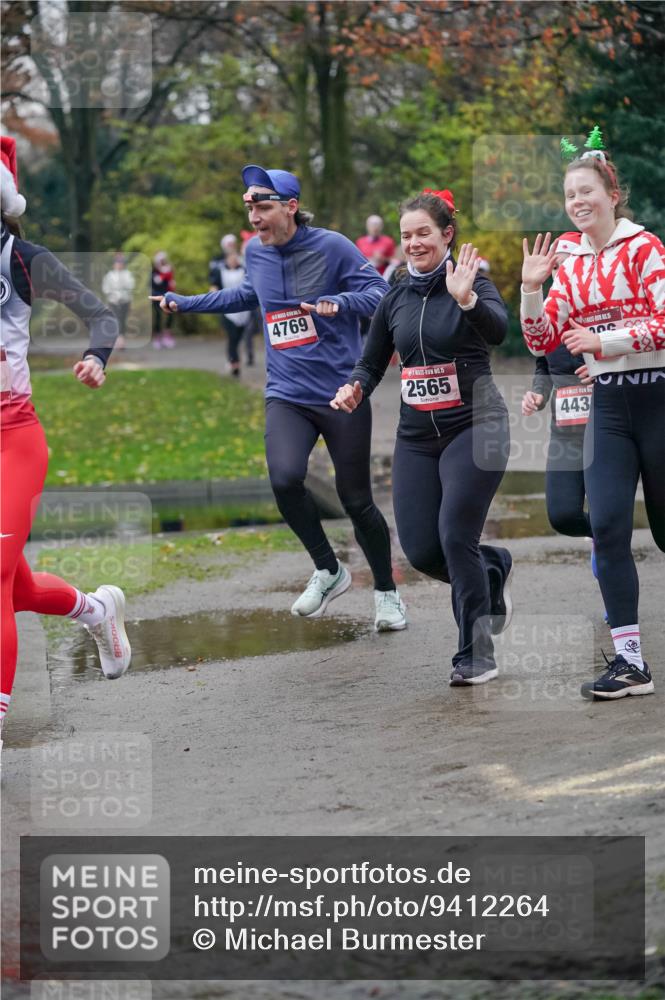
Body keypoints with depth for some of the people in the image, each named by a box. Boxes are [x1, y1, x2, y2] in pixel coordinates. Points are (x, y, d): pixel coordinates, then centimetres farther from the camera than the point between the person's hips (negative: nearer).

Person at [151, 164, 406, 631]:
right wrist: (187, 303, 29)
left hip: (342, 394, -3)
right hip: (287, 395, 4)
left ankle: (386, 592, 24)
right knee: (286, 479, -22)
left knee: (356, 500, 1)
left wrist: (340, 302, -32)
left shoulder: (331, 246, -10)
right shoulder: (256, 252, 6)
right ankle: (329, 571, 1)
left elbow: (379, 292, -13)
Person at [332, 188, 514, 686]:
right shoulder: (395, 300, 9)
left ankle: (477, 654, -4)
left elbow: (497, 331, -27)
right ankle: (493, 570, 33)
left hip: (475, 426, -5)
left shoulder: (473, 284, -6)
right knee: (421, 551, 0)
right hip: (417, 436, 5)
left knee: (455, 535, -18)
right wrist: (354, 389, -5)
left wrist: (465, 299, -46)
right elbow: (372, 363, 18)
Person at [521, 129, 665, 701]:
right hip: (607, 404, 4)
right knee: (607, 526, -9)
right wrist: (531, 288, -5)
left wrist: (603, 341, -19)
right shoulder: (570, 265, 10)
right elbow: (542, 342, 8)